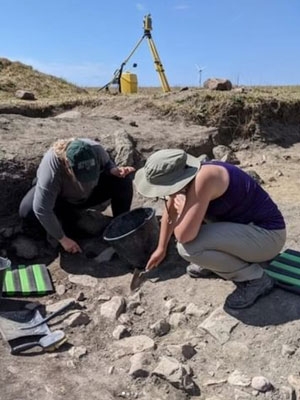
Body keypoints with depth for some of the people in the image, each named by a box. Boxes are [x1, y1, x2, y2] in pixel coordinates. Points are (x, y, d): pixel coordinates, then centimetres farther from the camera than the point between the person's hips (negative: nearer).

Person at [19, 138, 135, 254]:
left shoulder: (96, 149, -32)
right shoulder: (51, 167, -41)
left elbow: (106, 163, -7)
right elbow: (41, 210, -37)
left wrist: (115, 170, -31)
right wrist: (63, 239, -30)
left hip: (89, 193, 2)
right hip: (61, 198, -1)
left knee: (123, 180, -21)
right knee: (27, 211, -27)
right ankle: (69, 216, -3)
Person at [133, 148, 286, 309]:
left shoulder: (202, 179, -30)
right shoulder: (184, 175, -3)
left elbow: (184, 236, -35)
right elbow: (170, 212, 15)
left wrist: (182, 208, -14)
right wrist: (161, 248, 26)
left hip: (267, 235, -9)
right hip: (247, 225, 9)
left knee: (188, 247, -24)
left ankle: (255, 279, -5)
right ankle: (214, 262, 21)